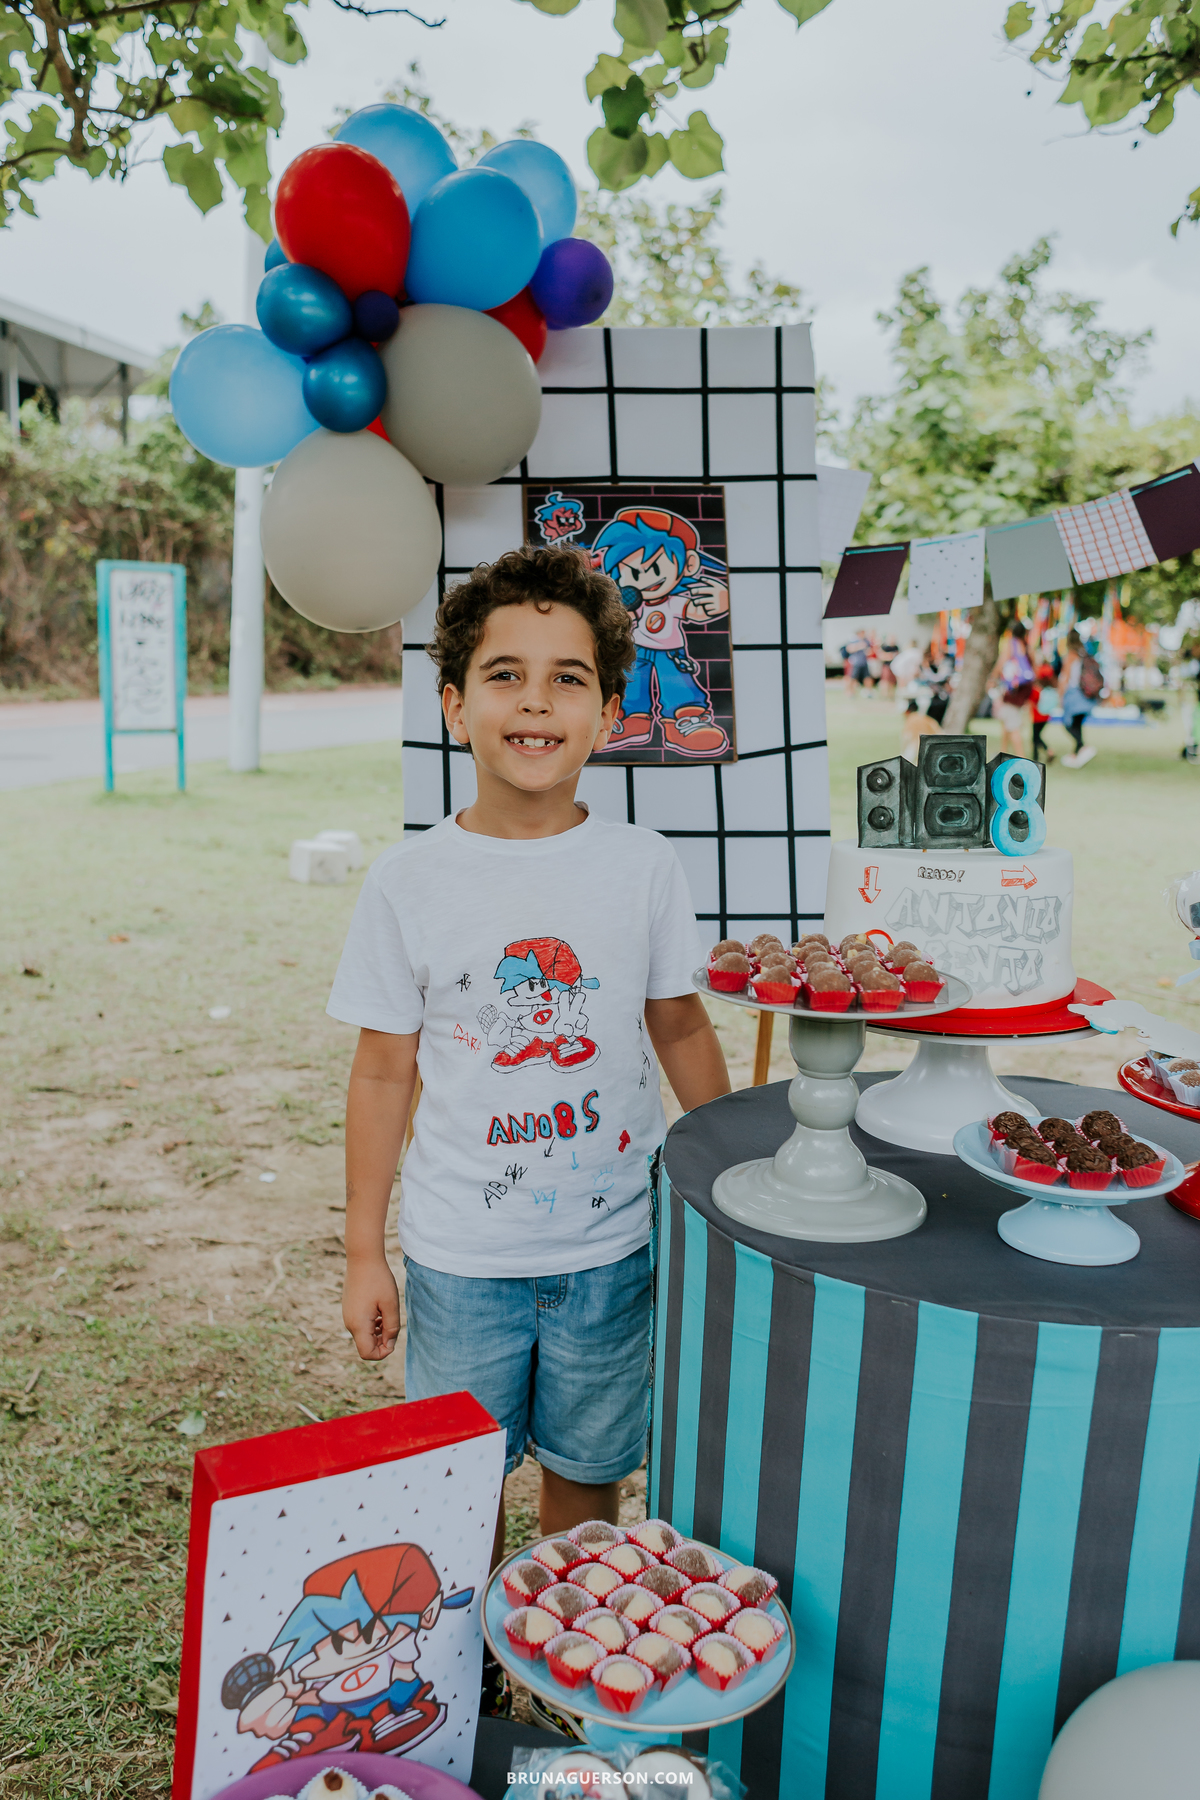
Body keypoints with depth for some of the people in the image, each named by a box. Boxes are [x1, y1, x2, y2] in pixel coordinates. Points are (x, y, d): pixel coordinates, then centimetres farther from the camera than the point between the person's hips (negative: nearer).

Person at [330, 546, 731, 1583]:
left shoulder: (645, 868, -7)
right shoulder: (408, 883, -9)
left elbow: (681, 1031, 5)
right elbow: (384, 1073, -2)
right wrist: (364, 1252, 1)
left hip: (612, 1244, 1)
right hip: (461, 1254, 0)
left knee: (585, 1469, 18)